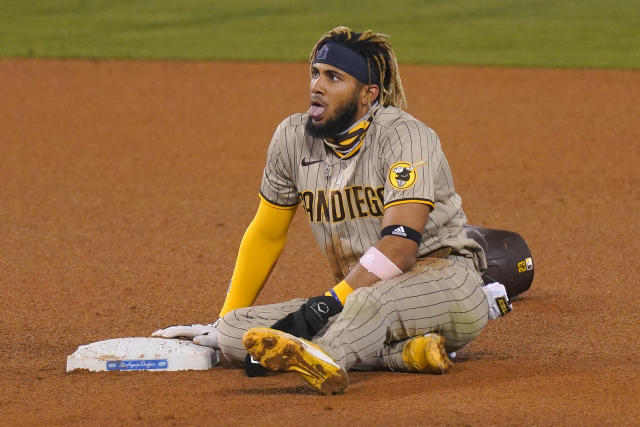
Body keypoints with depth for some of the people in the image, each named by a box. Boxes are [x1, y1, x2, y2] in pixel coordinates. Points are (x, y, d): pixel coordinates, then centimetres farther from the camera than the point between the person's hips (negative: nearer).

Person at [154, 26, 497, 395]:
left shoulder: (403, 135, -13)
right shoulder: (293, 138, 5)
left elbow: (400, 245, -24)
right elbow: (267, 235, 17)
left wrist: (325, 307, -29)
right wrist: (223, 326, 18)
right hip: (357, 300, 7)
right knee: (233, 332, -15)